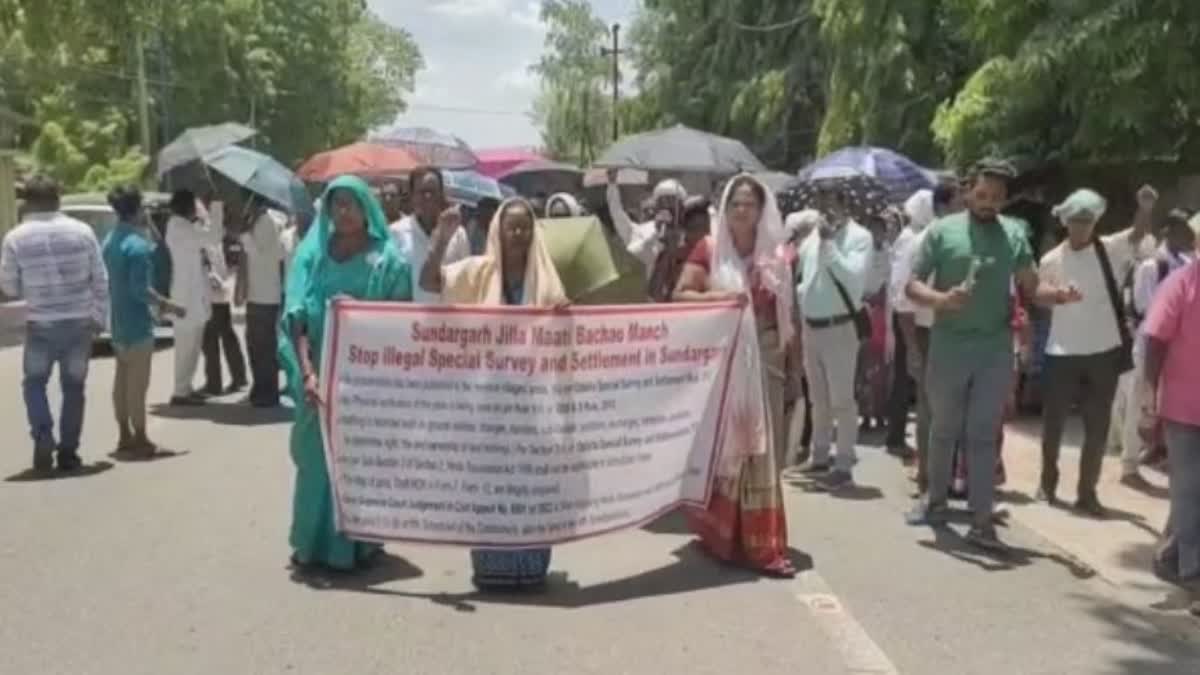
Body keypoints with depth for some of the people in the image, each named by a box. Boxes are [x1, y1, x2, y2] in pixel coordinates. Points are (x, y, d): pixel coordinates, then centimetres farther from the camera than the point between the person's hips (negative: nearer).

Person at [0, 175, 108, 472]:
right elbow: (100, 281, -1)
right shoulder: (82, 231, -3)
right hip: (80, 322, 1)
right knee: (73, 387, 12)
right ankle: (68, 451, 14)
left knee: (34, 382, 17)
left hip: (41, 324, -1)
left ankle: (43, 438, -2)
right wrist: (100, 319, 8)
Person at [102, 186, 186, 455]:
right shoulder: (138, 244, -19)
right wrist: (167, 306, -13)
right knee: (137, 381, -3)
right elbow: (141, 289, -23)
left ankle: (125, 435, 22)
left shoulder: (109, 240, 10)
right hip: (137, 322, -9)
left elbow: (107, 281, 16)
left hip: (118, 319, 9)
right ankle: (140, 439, 2)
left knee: (122, 378, 14)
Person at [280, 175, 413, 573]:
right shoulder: (311, 253, 5)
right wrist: (308, 372, -14)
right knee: (317, 457, 10)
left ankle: (355, 544, 16)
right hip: (320, 374, 3)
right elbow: (297, 316, -2)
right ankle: (314, 543, 23)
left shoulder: (387, 260, -2)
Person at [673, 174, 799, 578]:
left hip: (765, 359, 3)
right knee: (724, 445, 6)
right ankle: (723, 533, 20)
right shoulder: (709, 248, -1)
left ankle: (759, 542, 12)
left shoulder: (774, 253, 7)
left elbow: (787, 313, 9)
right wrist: (718, 296, -23)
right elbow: (679, 295, -7)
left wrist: (795, 363, 6)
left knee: (762, 447, 4)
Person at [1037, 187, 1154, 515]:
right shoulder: (1051, 260, -1)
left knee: (1097, 427, 7)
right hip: (1062, 353, 0)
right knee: (1053, 422, 10)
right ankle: (1048, 481, 29)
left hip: (1104, 352, 0)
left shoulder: (1110, 249, -2)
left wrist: (1146, 208, -39)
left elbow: (1138, 233, -20)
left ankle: (1087, 492, 18)